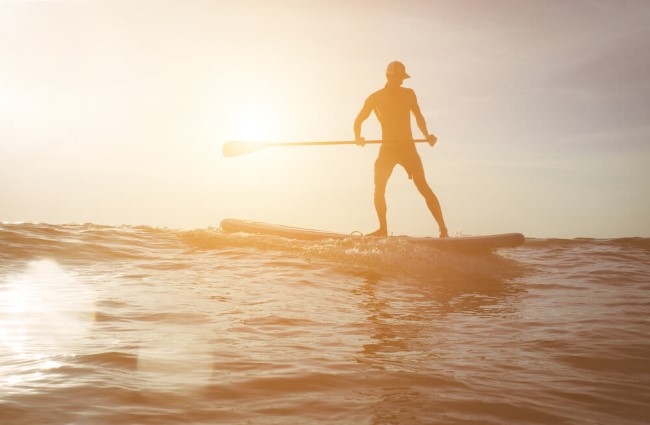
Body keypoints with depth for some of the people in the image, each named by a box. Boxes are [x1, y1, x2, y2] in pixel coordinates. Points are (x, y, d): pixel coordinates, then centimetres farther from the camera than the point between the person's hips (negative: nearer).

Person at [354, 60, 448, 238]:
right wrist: (358, 137, -12)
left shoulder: (409, 94, 6)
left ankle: (443, 228, -10)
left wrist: (426, 135, -3)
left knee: (423, 186, -9)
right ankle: (383, 228, 1)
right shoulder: (376, 97, 4)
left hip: (407, 147, -1)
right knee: (379, 188, -11)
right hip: (387, 148, 1)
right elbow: (359, 120, 7)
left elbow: (419, 117, 14)